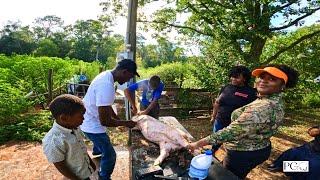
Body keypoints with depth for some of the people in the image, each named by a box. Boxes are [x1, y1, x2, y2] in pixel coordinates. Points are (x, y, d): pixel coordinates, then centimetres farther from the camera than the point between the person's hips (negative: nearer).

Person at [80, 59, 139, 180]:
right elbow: (105, 121, -33)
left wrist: (119, 119, 8)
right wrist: (125, 123, -19)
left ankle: (96, 152, 72)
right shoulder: (107, 86, -37)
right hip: (92, 126, -10)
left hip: (90, 119, 11)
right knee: (109, 156, 4)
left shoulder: (106, 75, -5)